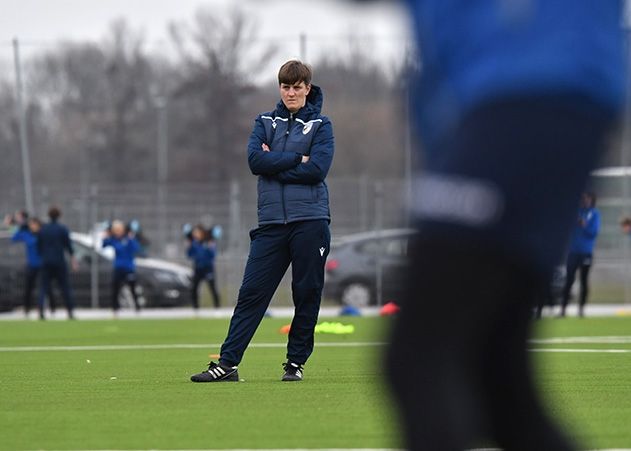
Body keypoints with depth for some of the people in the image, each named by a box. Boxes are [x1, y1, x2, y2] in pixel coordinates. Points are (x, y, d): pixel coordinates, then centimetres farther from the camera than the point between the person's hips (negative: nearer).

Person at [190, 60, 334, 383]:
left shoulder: (320, 125, 5)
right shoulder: (265, 122, 14)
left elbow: (317, 168, -11)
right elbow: (255, 160, -4)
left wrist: (274, 163, -6)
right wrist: (297, 158, -9)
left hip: (309, 220, -2)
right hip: (272, 222, 2)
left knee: (307, 295, 2)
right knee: (251, 292, -3)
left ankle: (296, 362, 13)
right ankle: (227, 362, -6)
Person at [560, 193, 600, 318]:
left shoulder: (594, 214, 0)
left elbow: (594, 231, -8)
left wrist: (585, 226, -24)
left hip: (586, 252, -1)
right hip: (573, 251, 1)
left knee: (584, 281, 6)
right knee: (569, 280, -3)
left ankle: (581, 308, 13)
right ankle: (563, 308, -5)